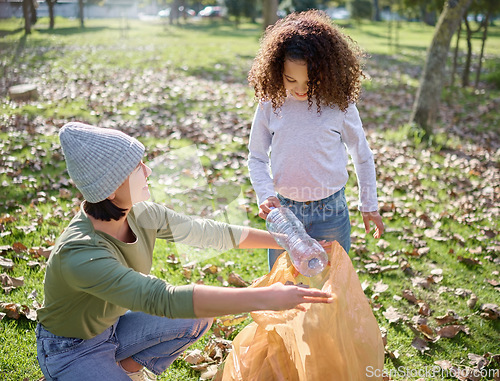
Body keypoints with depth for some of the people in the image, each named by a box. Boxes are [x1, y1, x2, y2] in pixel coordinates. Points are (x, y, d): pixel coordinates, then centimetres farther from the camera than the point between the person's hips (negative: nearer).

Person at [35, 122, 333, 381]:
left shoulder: (142, 215, -15)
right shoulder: (79, 254, -37)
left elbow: (210, 233, -5)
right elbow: (162, 299, -45)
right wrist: (266, 298, -49)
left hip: (111, 328, 7)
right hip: (71, 352, -7)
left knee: (202, 316, 2)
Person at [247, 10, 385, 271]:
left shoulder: (339, 104, -9)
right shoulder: (271, 103, -6)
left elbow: (362, 156, 3)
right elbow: (256, 157, 3)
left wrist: (369, 206, 10)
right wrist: (266, 196, -13)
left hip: (330, 212, -1)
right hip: (283, 210, 2)